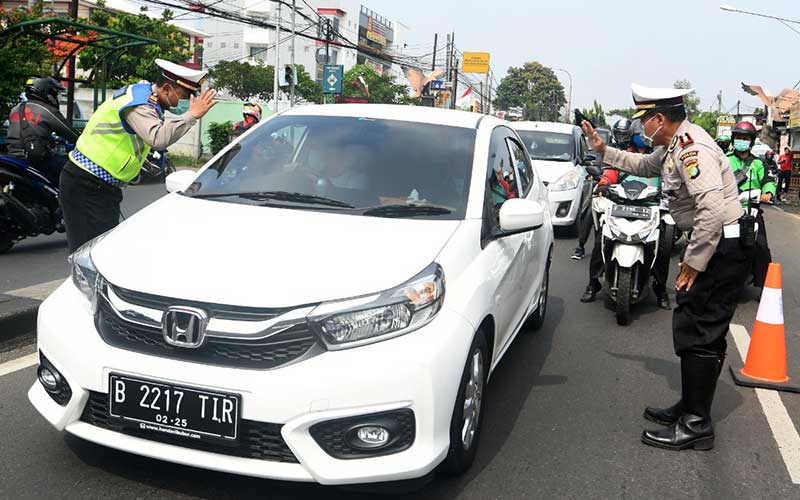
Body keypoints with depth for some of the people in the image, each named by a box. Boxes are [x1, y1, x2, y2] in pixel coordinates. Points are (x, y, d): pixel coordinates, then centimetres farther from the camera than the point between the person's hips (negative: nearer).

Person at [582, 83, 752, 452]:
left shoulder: (692, 148, -21)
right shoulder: (675, 145, 12)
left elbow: (712, 210, -30)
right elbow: (643, 165, 34)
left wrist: (693, 261, -23)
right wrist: (603, 150, 31)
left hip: (723, 245, -11)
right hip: (719, 243, 11)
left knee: (697, 332, -7)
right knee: (701, 330, 16)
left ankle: (696, 425, 1)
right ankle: (691, 407, 28)